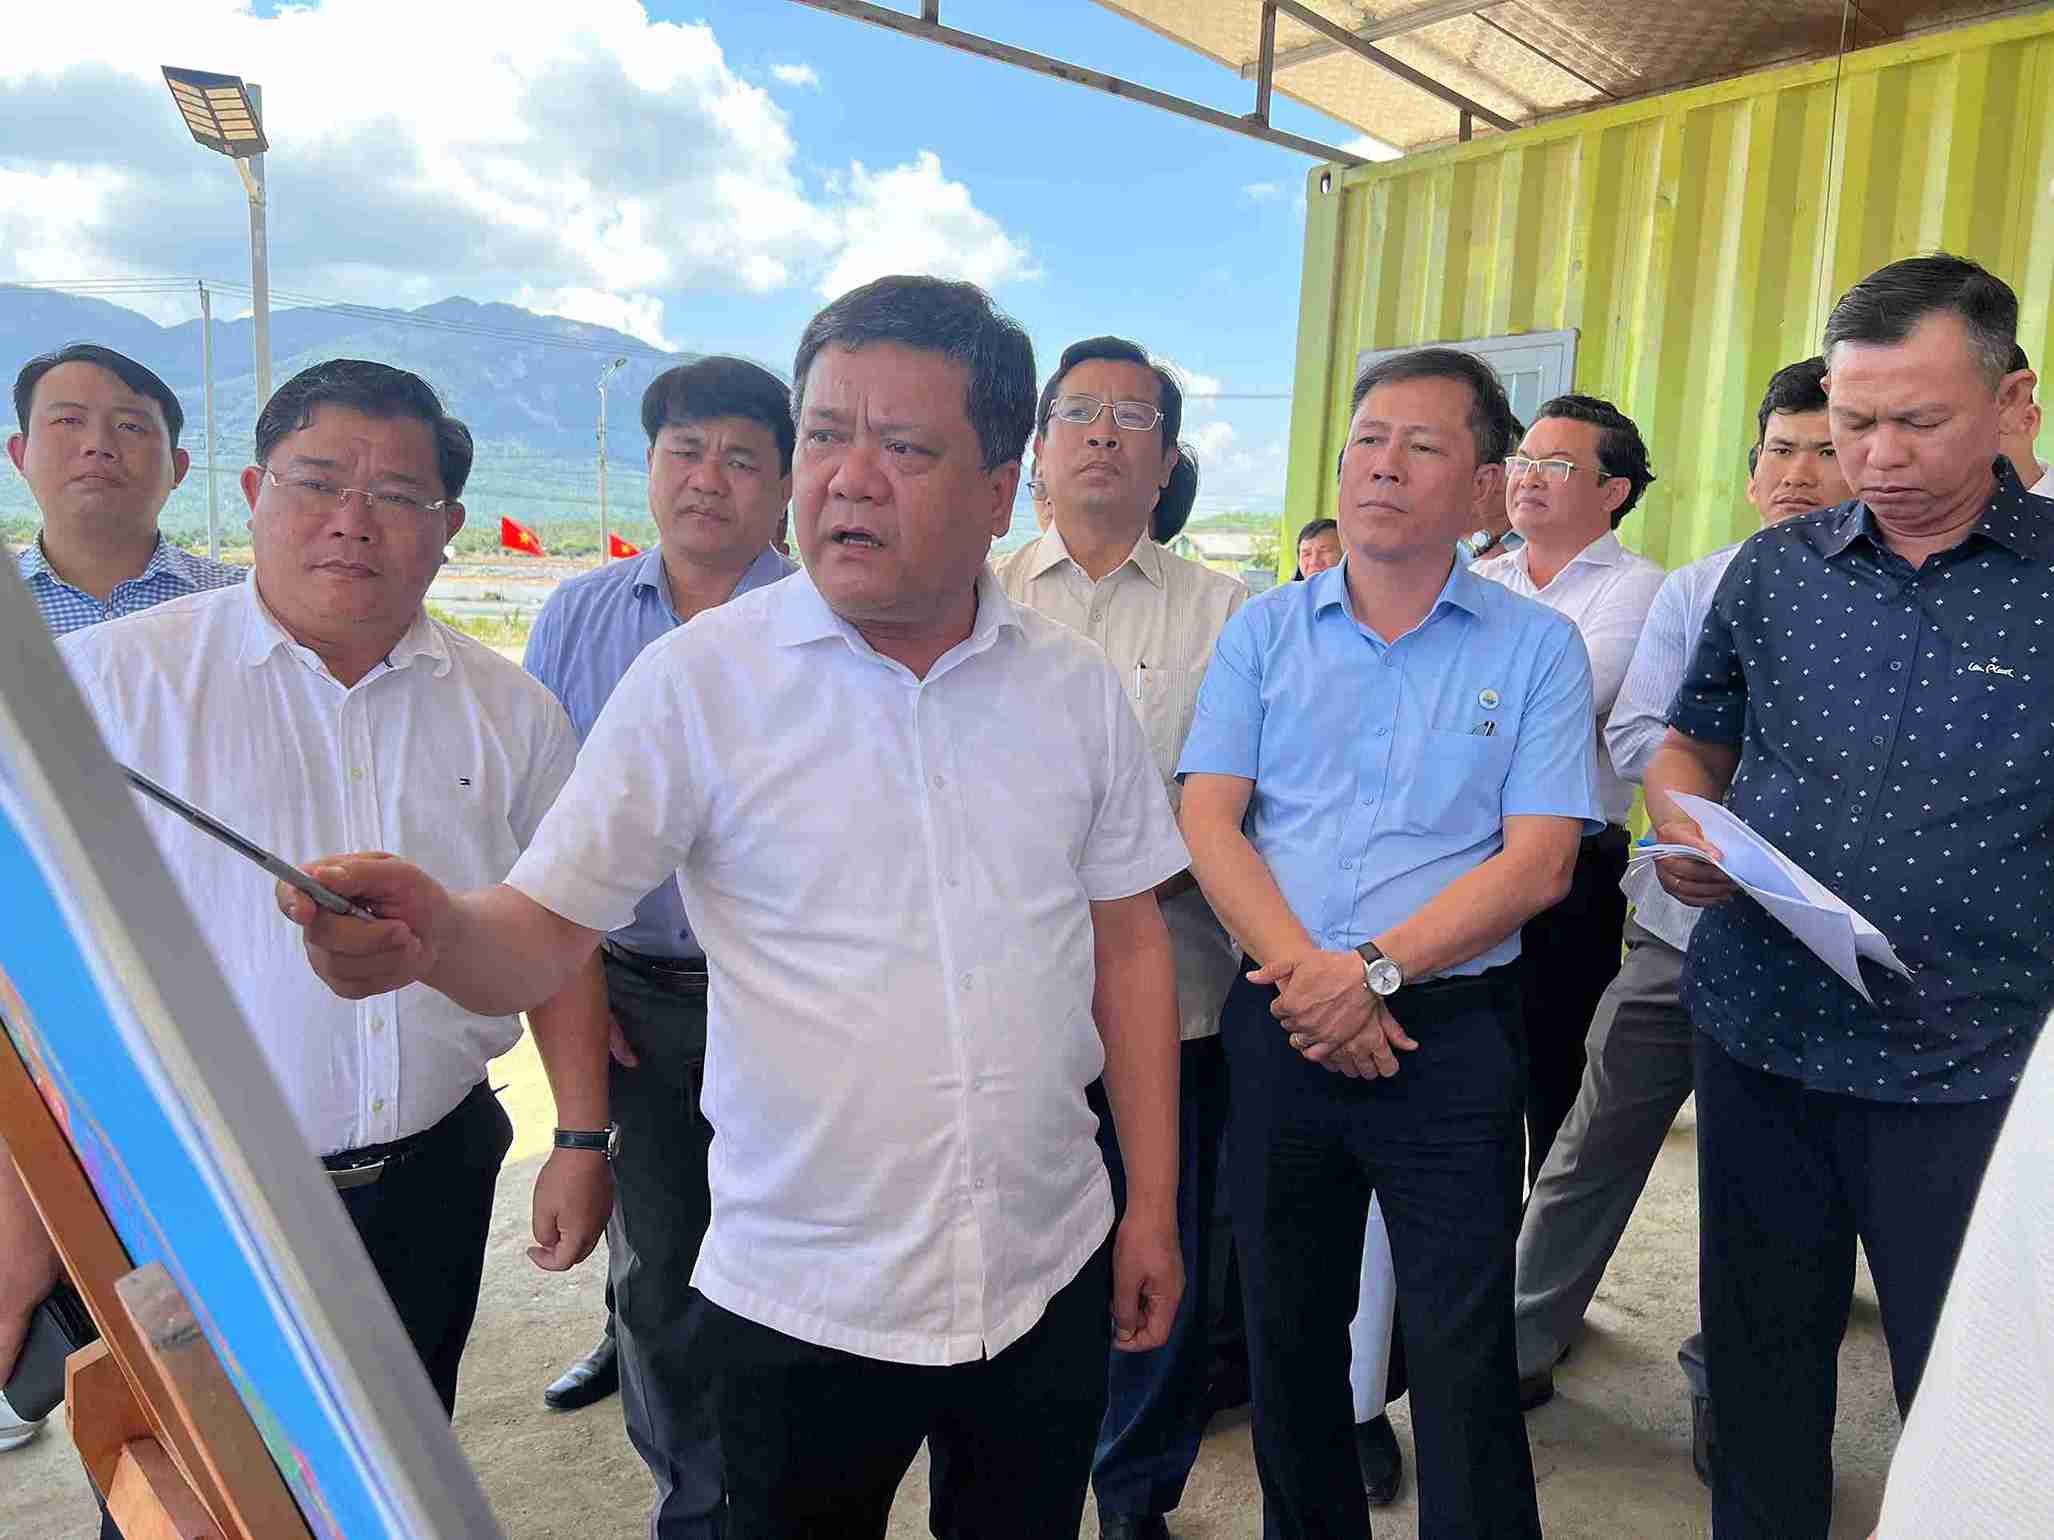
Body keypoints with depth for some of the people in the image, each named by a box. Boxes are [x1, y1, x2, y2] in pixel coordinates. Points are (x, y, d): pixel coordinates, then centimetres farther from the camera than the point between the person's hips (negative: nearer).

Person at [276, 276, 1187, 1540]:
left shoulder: (1078, 686, -1)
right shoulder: (698, 680, -9)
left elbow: (1128, 944, 5)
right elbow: (544, 935, -9)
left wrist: (1155, 1204, 5)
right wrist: (435, 934, -31)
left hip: (1052, 1270, 3)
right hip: (807, 1293, -2)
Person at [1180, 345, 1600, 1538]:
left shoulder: (1538, 649, 0)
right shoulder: (1264, 632, 6)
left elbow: (1538, 862, -7)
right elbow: (1209, 823, -2)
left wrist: (1375, 970, -17)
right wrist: (1303, 973, -15)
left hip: (1453, 1031, -2)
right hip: (1280, 1025, 3)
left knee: (1464, 1353, 1)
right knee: (1287, 1329, 16)